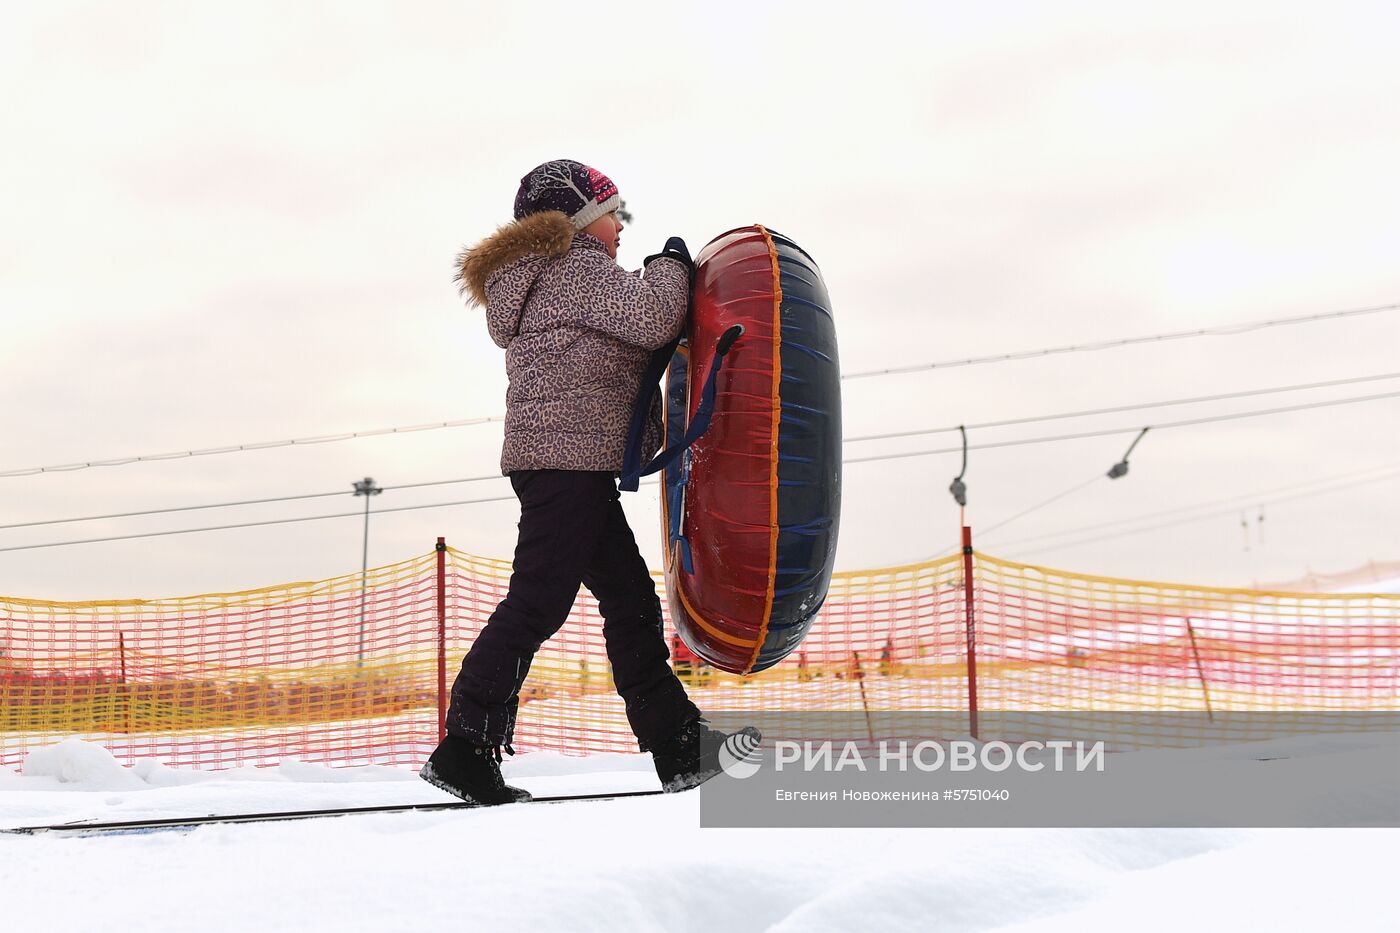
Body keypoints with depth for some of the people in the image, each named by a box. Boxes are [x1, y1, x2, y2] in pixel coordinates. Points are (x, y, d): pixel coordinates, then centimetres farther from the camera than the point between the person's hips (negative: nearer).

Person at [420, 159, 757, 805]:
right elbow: (653, 319, -17)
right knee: (538, 602, -12)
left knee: (630, 598, 9)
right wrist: (671, 266, 1)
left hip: (579, 468, 11)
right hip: (569, 460, -11)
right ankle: (465, 748, -11)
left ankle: (679, 747, 12)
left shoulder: (539, 281, 26)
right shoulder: (578, 268, -5)